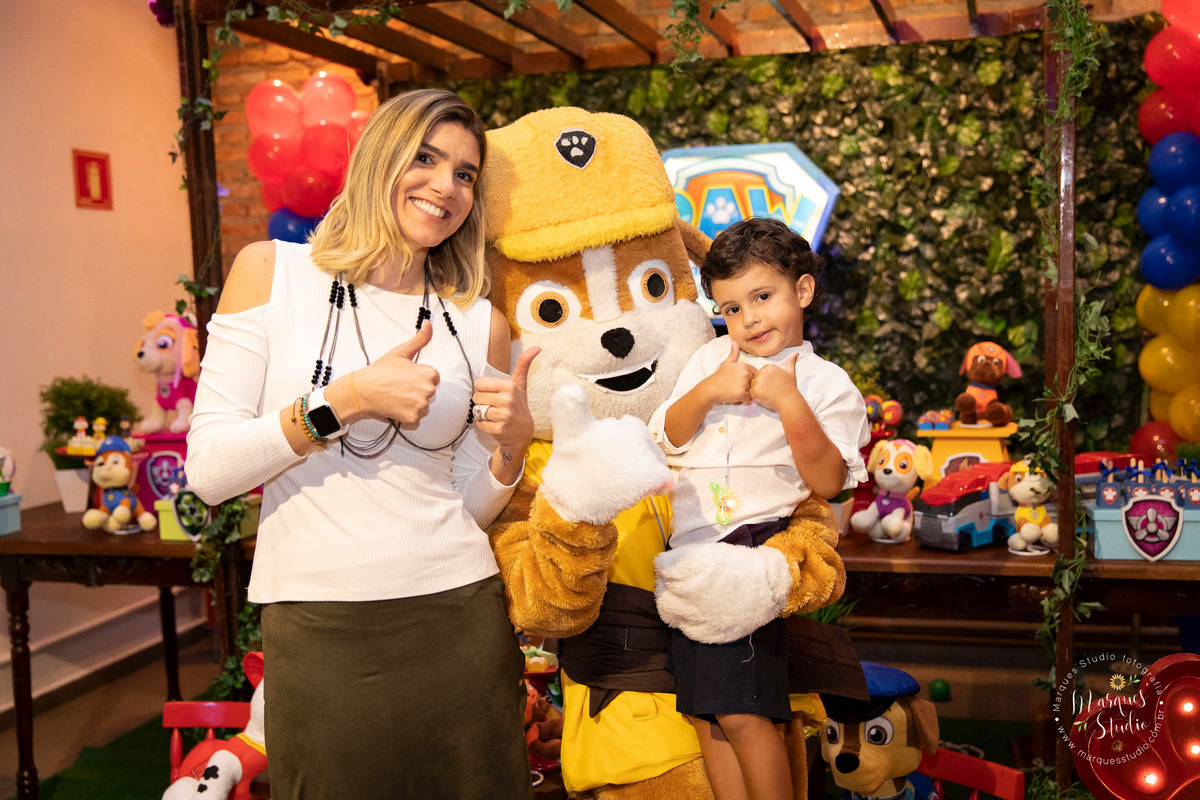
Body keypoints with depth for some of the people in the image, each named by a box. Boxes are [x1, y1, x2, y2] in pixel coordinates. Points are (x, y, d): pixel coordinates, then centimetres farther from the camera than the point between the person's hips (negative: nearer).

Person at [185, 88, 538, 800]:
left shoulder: (482, 323, 6)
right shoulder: (272, 271, -1)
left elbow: (469, 508, 9)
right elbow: (209, 470, -6)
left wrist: (512, 445, -10)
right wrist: (345, 400, -16)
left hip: (460, 618, 2)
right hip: (319, 632, -2)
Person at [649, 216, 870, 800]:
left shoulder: (827, 384, 0)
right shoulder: (711, 358, 15)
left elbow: (827, 481, -9)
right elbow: (669, 437, 11)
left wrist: (790, 403, -17)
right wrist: (705, 392, -6)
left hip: (753, 549, -6)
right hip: (689, 549, 6)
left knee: (742, 713, -9)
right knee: (704, 714, 11)